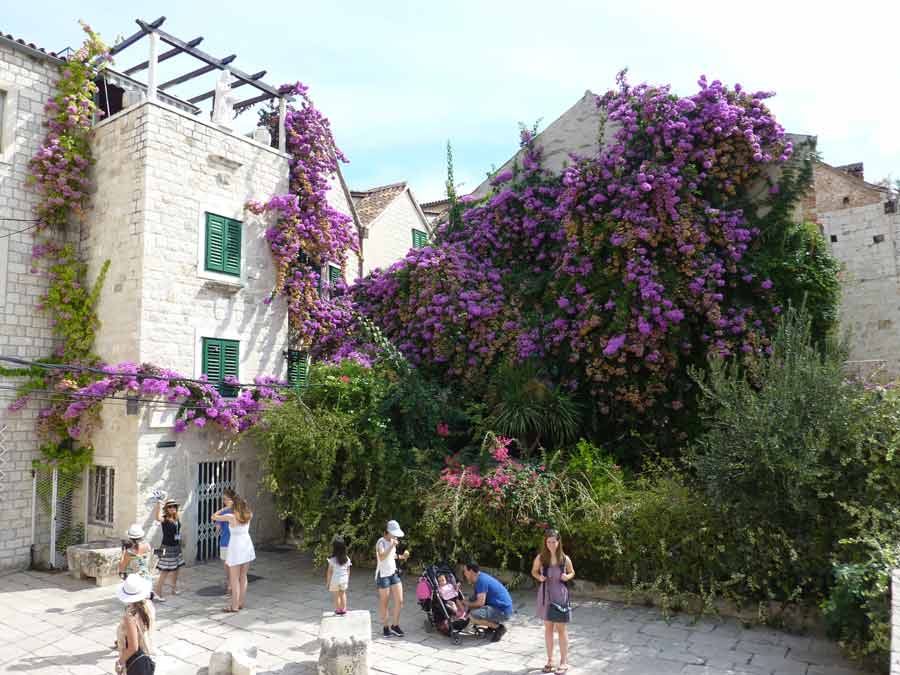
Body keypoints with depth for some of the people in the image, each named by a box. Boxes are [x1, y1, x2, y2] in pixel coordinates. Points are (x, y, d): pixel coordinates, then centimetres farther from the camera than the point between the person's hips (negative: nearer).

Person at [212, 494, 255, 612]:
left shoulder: (230, 517, -13)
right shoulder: (248, 516, 1)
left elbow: (213, 517, -1)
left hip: (236, 547, -5)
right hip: (247, 545, 5)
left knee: (234, 578, 2)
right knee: (243, 576, 14)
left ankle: (235, 606, 4)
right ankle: (241, 603, 20)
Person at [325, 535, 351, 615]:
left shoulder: (332, 559, -17)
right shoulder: (347, 558, -6)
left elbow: (329, 571, -11)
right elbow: (348, 570, 2)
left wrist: (327, 581, 1)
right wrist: (347, 580, 14)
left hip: (335, 580, -3)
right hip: (344, 579, 3)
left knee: (337, 595, 14)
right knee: (343, 594, 20)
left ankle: (338, 610, 22)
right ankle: (343, 609, 25)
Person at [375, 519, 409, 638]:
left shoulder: (392, 541, 7)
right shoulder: (381, 542, -16)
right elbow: (382, 557, -32)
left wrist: (402, 556, 7)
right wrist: (392, 546, -35)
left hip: (394, 573, 7)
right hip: (383, 575, -7)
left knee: (399, 601, 3)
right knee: (384, 603, 5)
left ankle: (395, 625, 17)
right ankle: (385, 627, 19)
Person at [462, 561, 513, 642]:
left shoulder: (481, 580, -18)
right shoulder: (481, 577, 11)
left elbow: (480, 602, -22)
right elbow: (477, 599, 19)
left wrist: (467, 604, -7)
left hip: (503, 611, -10)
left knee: (473, 615, -25)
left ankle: (498, 627, -7)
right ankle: (492, 626, 15)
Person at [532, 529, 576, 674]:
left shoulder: (565, 558, -8)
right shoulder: (540, 558, -7)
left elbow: (572, 572, 9)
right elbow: (534, 571, 9)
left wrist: (567, 576, -13)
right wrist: (539, 577, -12)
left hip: (560, 595, -1)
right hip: (545, 595, 2)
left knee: (561, 628, 3)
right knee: (548, 628, 12)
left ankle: (564, 661, 16)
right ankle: (550, 660, 25)